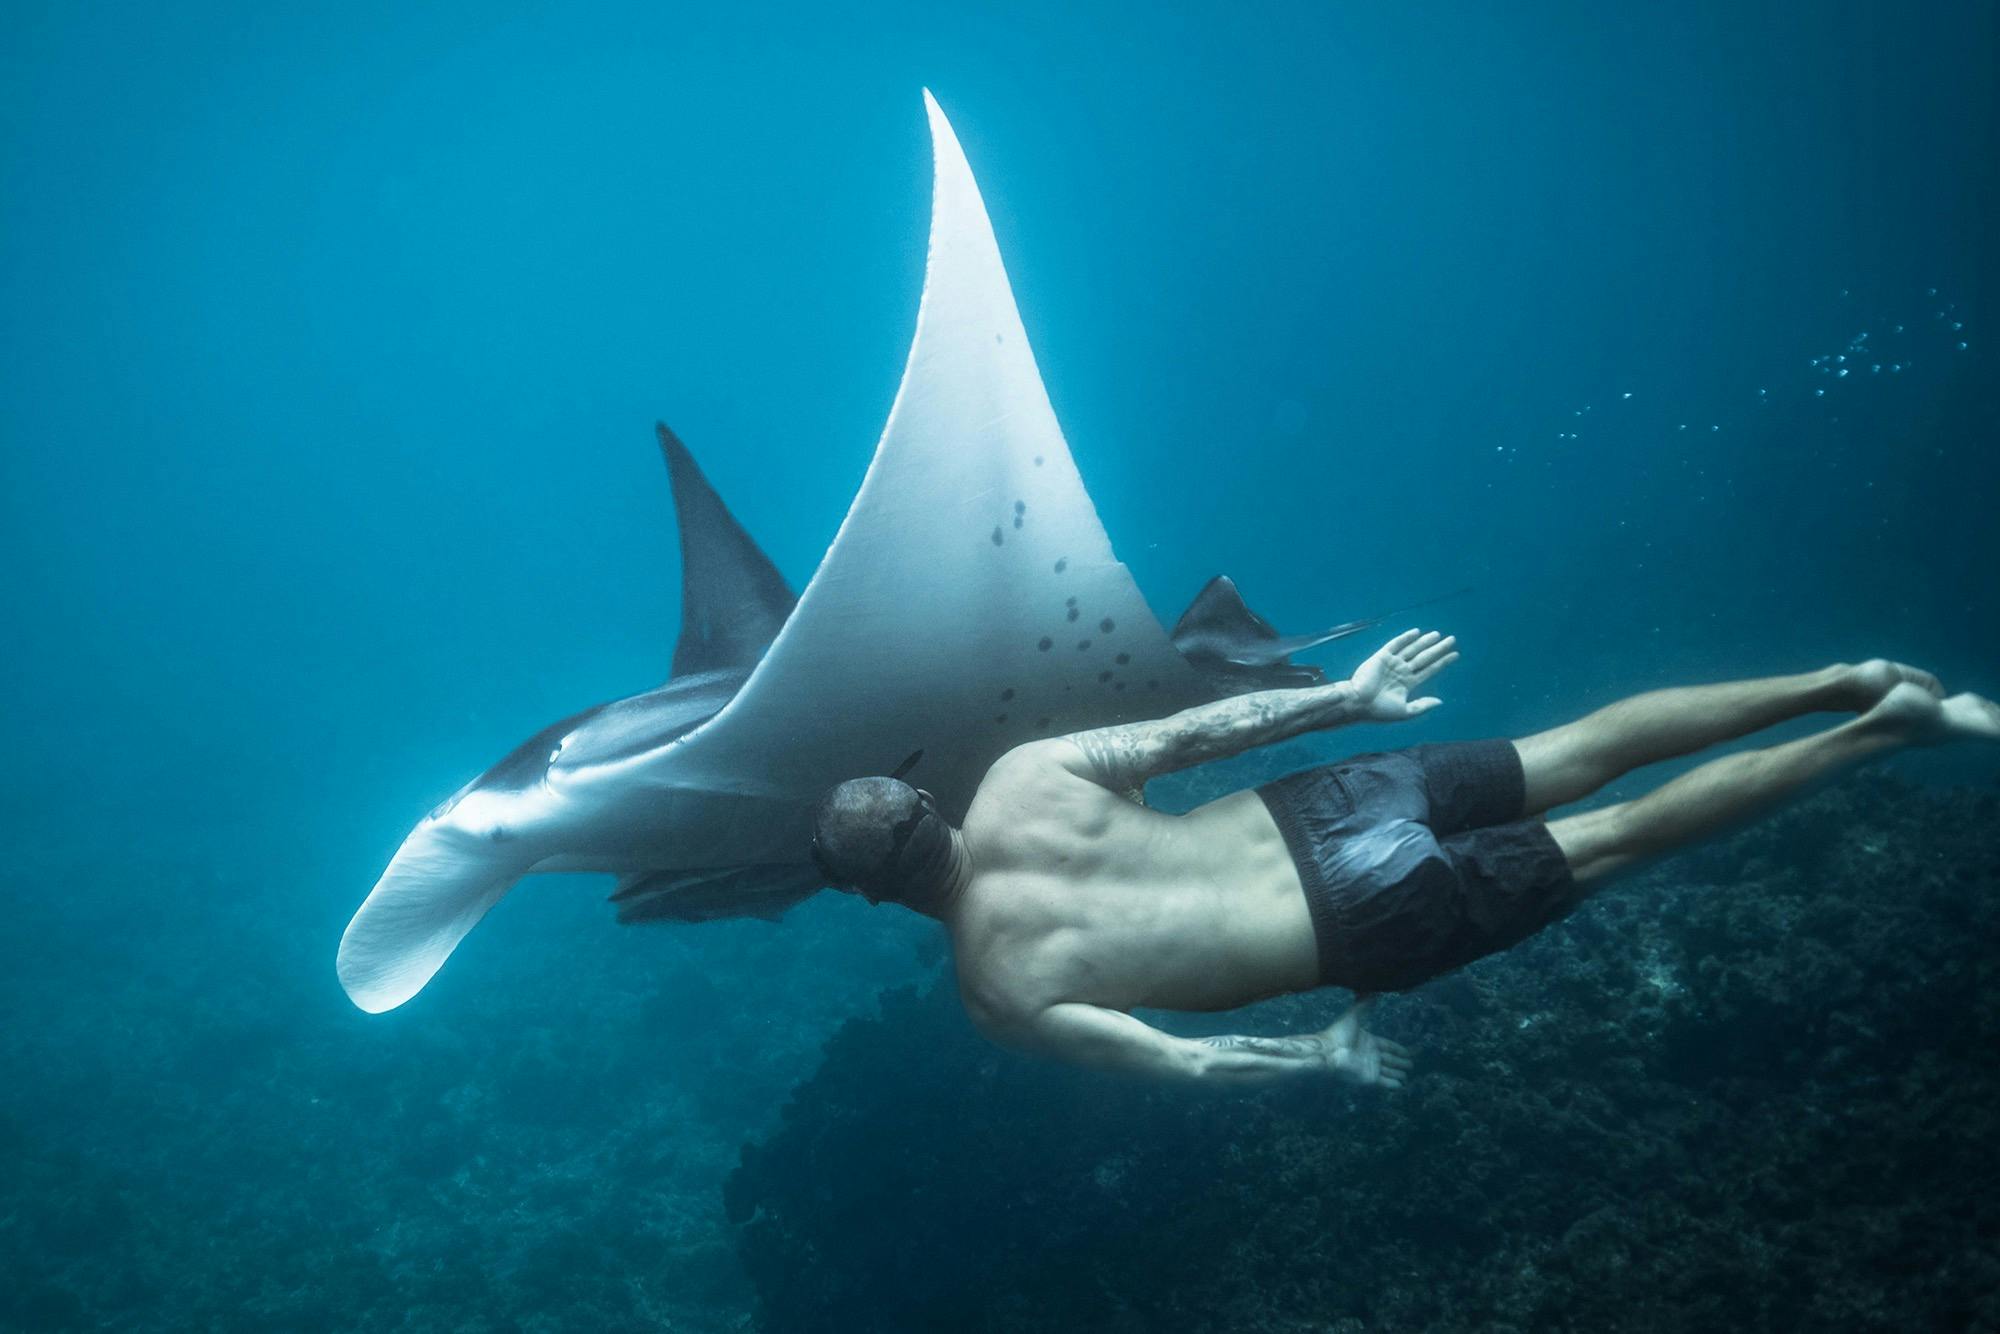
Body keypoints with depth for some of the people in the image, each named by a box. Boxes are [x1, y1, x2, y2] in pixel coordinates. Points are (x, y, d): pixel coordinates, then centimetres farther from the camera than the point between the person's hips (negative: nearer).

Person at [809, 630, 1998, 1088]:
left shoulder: (998, 995, -12)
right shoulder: (1023, 771, -1)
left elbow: (1174, 1057, -17)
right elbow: (1199, 727, 0)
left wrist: (1328, 1053, -3)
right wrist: (1350, 698, 8)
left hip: (1364, 916, -4)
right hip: (1322, 810, 5)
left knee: (1619, 836, 8)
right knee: (1588, 751, 17)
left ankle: (1889, 728, 11)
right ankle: (1852, 681, 19)